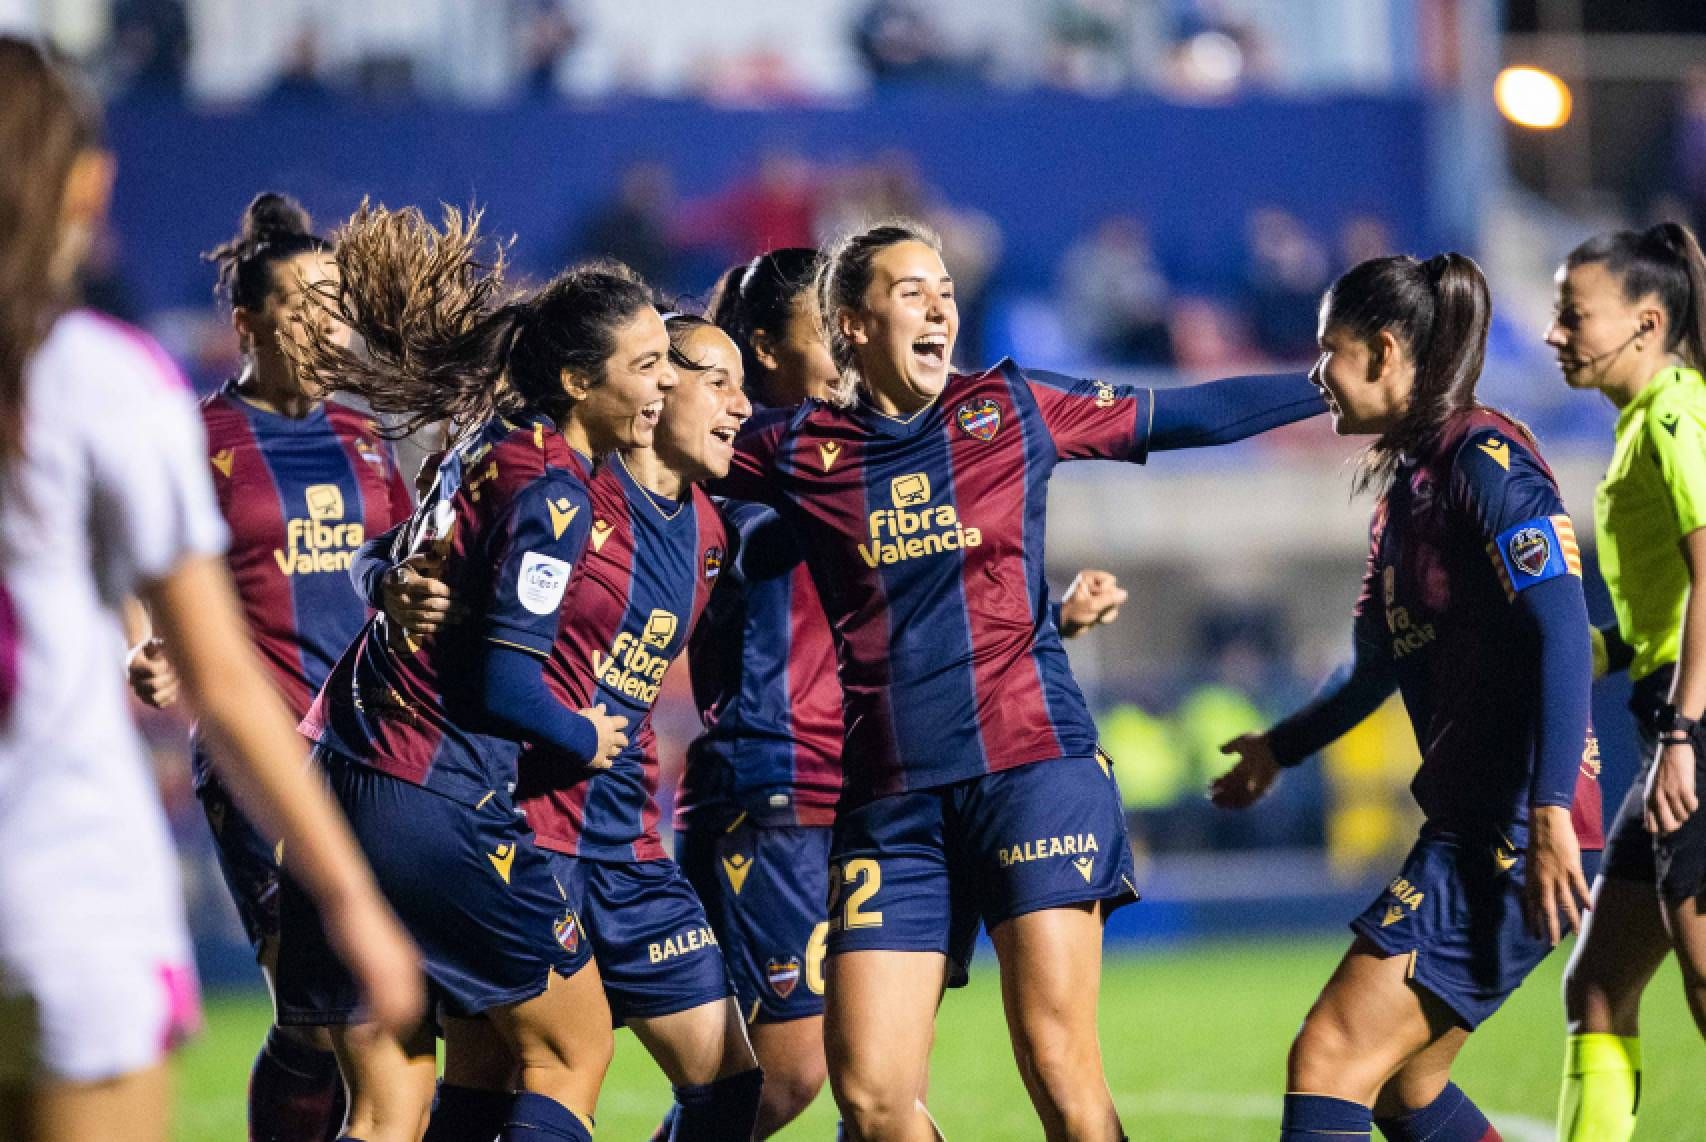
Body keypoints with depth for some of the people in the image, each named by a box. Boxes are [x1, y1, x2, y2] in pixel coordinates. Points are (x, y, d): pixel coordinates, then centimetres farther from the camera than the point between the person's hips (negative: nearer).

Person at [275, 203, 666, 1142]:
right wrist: (584, 740, -1)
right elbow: (504, 684, -17)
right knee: (572, 1054, 8)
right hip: (434, 808, -8)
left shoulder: (489, 448, 13)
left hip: (334, 783, 8)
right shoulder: (550, 490, -14)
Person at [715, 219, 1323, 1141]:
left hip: (1031, 763, -1)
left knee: (1059, 1066, -13)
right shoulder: (796, 449, 9)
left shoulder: (1011, 409, 10)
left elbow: (1186, 415, 19)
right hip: (890, 796, 1)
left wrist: (1328, 388, 20)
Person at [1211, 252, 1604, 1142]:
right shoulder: (1406, 481, 17)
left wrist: (1549, 811, -28)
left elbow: (1561, 632, -22)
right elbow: (1381, 664, 32)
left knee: (1330, 1061, -14)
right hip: (1468, 827, 10)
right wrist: (1280, 748, 45)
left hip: (1519, 833, -10)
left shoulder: (1485, 459, -12)